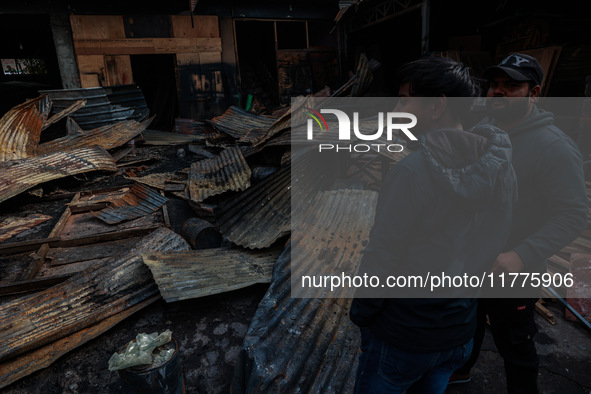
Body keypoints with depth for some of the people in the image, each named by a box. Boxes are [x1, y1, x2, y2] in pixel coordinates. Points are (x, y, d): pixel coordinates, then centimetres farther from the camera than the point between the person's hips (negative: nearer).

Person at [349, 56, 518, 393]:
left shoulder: (413, 172, -28)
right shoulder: (502, 169, -6)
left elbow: (381, 259, -23)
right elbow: (494, 244, 3)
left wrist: (360, 313, -6)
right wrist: (462, 288, 15)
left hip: (401, 338, -6)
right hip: (461, 332, 6)